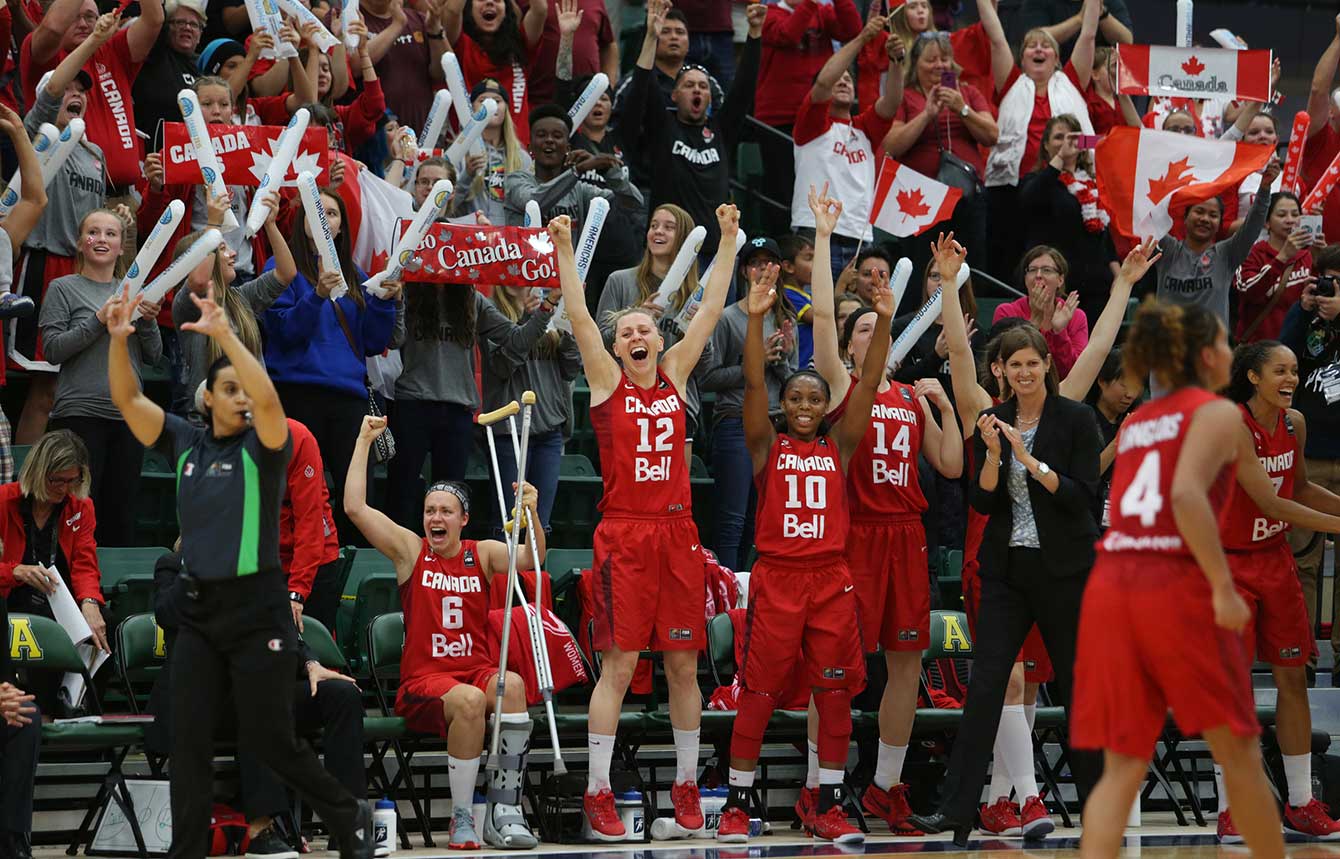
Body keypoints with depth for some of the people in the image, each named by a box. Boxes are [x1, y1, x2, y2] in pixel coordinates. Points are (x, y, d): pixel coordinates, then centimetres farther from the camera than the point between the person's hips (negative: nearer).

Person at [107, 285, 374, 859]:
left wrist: (225, 335, -30)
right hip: (197, 611, 4)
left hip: (257, 610, -4)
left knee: (269, 741, 2)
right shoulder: (187, 442, 8)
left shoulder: (263, 446, -4)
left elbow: (267, 398, -25)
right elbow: (128, 398, 3)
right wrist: (118, 339, -13)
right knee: (188, 744, 0)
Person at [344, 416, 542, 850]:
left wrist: (531, 514, -20)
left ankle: (505, 810, -32)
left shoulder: (482, 554, 14)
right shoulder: (409, 549, 8)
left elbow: (530, 559, -3)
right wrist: (364, 441, 1)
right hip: (423, 680, -2)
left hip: (478, 671, 2)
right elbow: (355, 508, -1)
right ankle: (461, 818, -26)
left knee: (511, 685, -33)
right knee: (469, 700, -35)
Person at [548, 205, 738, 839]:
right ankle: (598, 793, -3)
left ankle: (686, 785, 17)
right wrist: (564, 250, -14)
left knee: (683, 664, 7)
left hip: (677, 531, 3)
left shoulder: (676, 375, 12)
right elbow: (578, 315, -6)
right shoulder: (607, 381, 4)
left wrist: (728, 240, 10)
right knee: (618, 664, -7)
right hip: (624, 532, -3)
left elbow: (711, 310, 12)